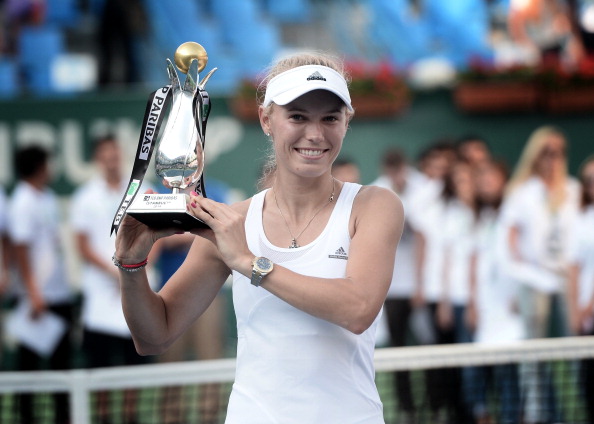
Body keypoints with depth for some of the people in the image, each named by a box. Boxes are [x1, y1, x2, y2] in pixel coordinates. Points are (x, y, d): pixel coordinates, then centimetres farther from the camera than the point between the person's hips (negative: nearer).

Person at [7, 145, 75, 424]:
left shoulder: (48, 197, 12)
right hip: (39, 297, -8)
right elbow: (21, 250, -17)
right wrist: (33, 294, -22)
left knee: (62, 357, 11)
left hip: (60, 293, 8)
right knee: (30, 359, -1)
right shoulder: (23, 204, -14)